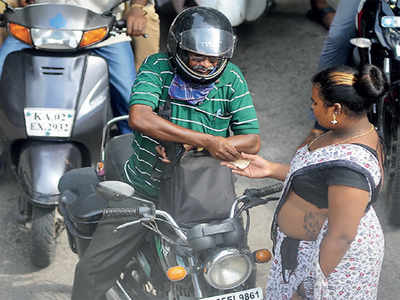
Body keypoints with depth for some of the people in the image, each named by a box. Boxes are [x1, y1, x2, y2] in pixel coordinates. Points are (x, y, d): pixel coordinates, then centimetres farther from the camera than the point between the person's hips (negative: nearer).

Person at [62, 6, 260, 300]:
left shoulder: (232, 79, -6)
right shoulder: (157, 66, -12)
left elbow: (252, 141, -10)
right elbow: (140, 118, -30)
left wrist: (191, 150, -24)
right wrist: (206, 140, -34)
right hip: (144, 187, -1)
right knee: (93, 270, -3)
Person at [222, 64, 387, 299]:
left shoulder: (350, 166, -33)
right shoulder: (355, 132, -1)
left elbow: (341, 236, -29)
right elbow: (317, 178, 13)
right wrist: (271, 170, 9)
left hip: (331, 258, -10)